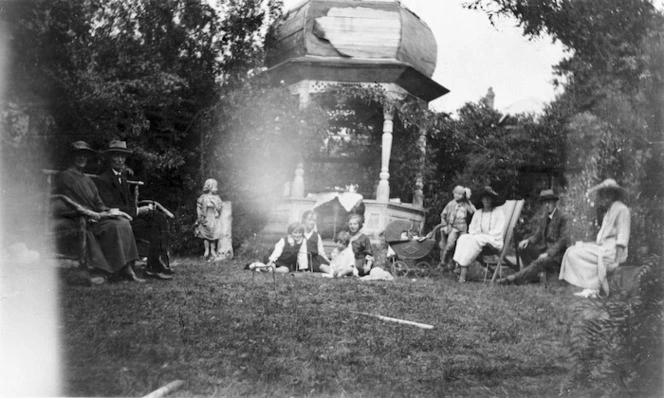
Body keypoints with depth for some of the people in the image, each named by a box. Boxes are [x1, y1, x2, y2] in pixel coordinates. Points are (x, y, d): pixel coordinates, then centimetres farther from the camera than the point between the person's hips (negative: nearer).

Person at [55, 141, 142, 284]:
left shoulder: (88, 180, 27)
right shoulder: (65, 177, 2)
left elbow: (98, 203, 19)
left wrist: (107, 211, -4)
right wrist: (92, 214, -15)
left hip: (95, 216, 7)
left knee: (124, 222, -20)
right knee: (113, 225, -31)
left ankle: (126, 268, -27)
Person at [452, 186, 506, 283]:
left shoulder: (498, 212, 6)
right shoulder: (477, 213, 20)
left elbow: (498, 231, -4)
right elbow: (471, 228, 16)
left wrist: (484, 236, -13)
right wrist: (475, 234, -7)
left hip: (495, 241, -5)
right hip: (478, 238, 5)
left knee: (476, 239, -35)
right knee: (463, 238, -26)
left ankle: (464, 270, -44)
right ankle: (459, 265, -43)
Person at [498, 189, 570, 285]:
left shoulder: (563, 218, -9)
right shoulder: (544, 219, 15)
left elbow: (563, 240, -16)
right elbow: (537, 235, 11)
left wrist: (548, 253, -26)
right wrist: (527, 240, -13)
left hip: (557, 254, -8)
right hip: (544, 249, 8)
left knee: (539, 262, -34)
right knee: (523, 247, -12)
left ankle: (514, 278, -35)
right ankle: (539, 272, -18)